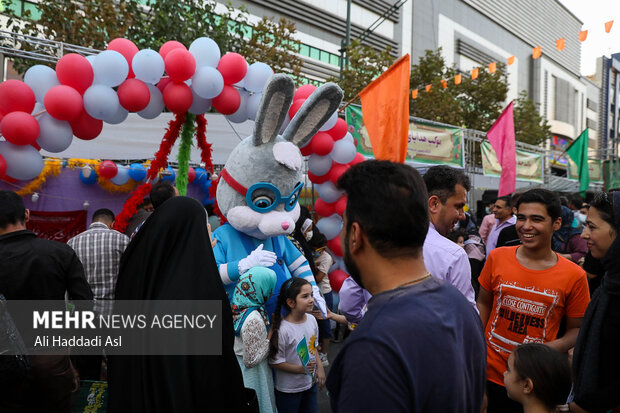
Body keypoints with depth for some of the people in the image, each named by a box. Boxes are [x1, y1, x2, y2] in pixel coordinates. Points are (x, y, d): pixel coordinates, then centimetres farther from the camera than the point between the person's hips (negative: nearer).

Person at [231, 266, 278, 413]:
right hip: (253, 375, -8)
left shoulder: (236, 307, -7)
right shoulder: (254, 320, -31)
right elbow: (250, 361, -24)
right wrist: (271, 338, -18)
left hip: (235, 368, 8)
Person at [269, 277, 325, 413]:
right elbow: (275, 362, -20)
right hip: (288, 390, -6)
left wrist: (319, 367, -1)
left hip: (311, 382, 6)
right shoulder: (282, 330, -26)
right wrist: (301, 369, -23)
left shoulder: (312, 320, -5)